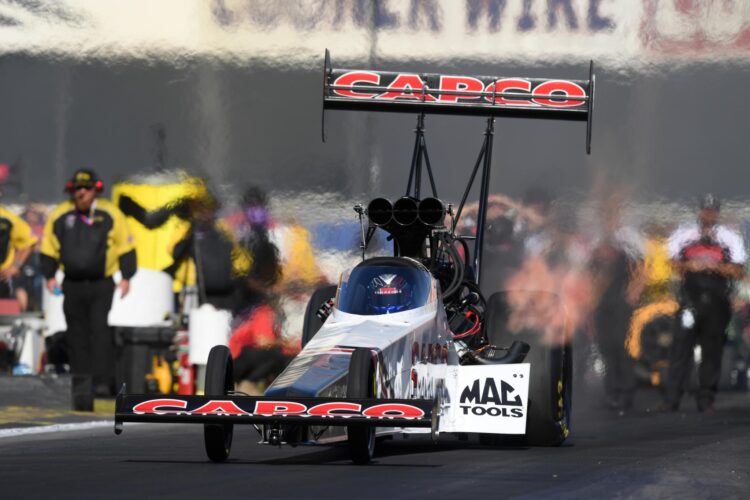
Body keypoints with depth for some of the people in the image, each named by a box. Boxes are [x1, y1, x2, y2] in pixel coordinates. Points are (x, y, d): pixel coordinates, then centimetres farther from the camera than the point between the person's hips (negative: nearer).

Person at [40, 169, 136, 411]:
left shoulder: (110, 214, -3)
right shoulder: (60, 216, 3)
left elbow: (125, 247, 2)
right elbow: (49, 248, 12)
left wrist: (126, 277, -3)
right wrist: (50, 276, 3)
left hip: (103, 284, -3)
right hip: (73, 286, 3)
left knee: (100, 330, -14)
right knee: (76, 334, 6)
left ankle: (102, 381, -14)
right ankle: (81, 383, 14)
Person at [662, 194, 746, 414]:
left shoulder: (730, 238, 7)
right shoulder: (683, 235, 11)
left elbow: (738, 272, 2)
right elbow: (673, 266, 10)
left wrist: (716, 266, -13)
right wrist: (689, 266, -10)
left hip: (717, 301, 0)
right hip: (690, 298, 0)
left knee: (712, 350, 2)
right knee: (681, 346, -7)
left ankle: (706, 400, 8)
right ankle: (671, 400, -7)